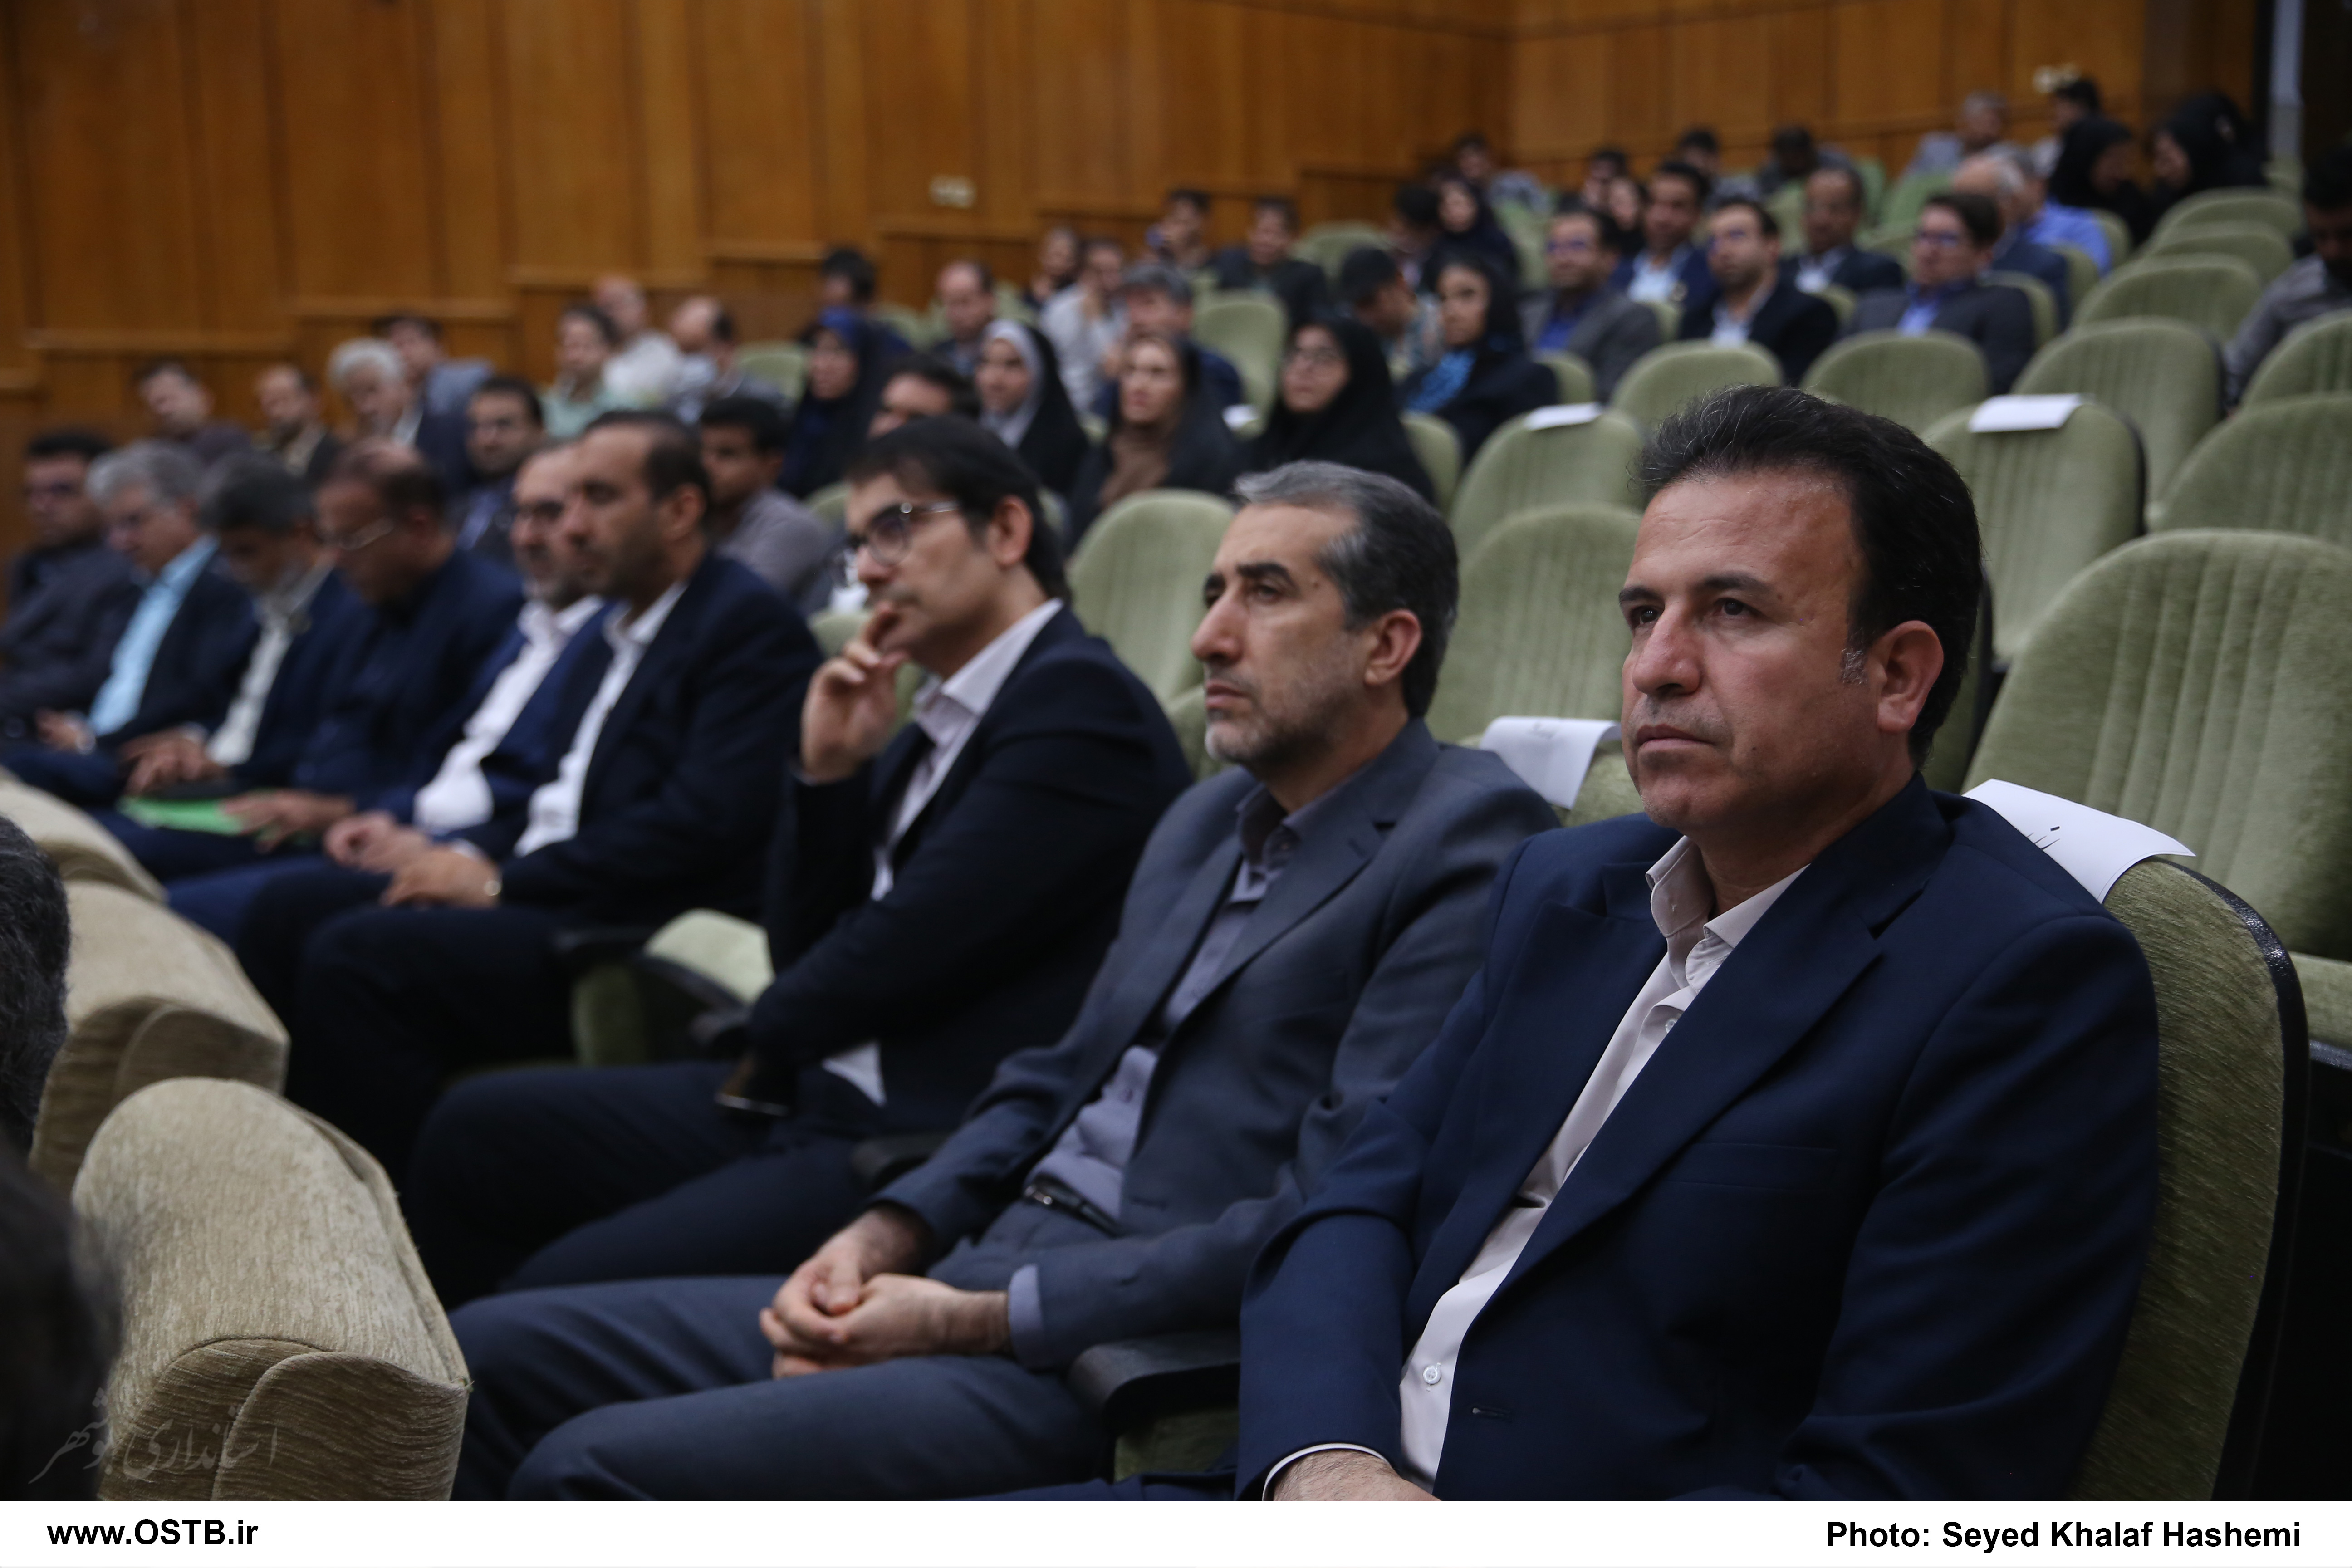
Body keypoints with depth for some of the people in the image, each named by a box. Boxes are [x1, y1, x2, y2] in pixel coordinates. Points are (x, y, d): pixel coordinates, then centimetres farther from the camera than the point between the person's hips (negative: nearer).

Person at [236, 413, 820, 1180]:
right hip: (543, 896, 9)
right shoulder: (621, 626, 19)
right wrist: (468, 856, 2)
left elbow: (703, 824, -20)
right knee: (289, 908, 1)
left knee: (356, 953, -23)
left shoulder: (751, 624, -9)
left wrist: (501, 880, -15)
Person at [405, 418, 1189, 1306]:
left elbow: (902, 947, -15)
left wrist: (771, 1040, 4)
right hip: (815, 1100, 9)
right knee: (476, 1133, 8)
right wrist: (828, 770, 2)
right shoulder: (940, 721, 16)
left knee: (559, 1290, -20)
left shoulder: (1079, 698, -11)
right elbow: (804, 956, 16)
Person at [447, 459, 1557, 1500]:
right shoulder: (1205, 821, 19)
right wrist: (889, 1236, 2)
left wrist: (982, 1319, -16)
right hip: (971, 1280, 9)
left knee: (596, 1466, -21)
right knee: (485, 1355, 3)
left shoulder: (1466, 842, -10)